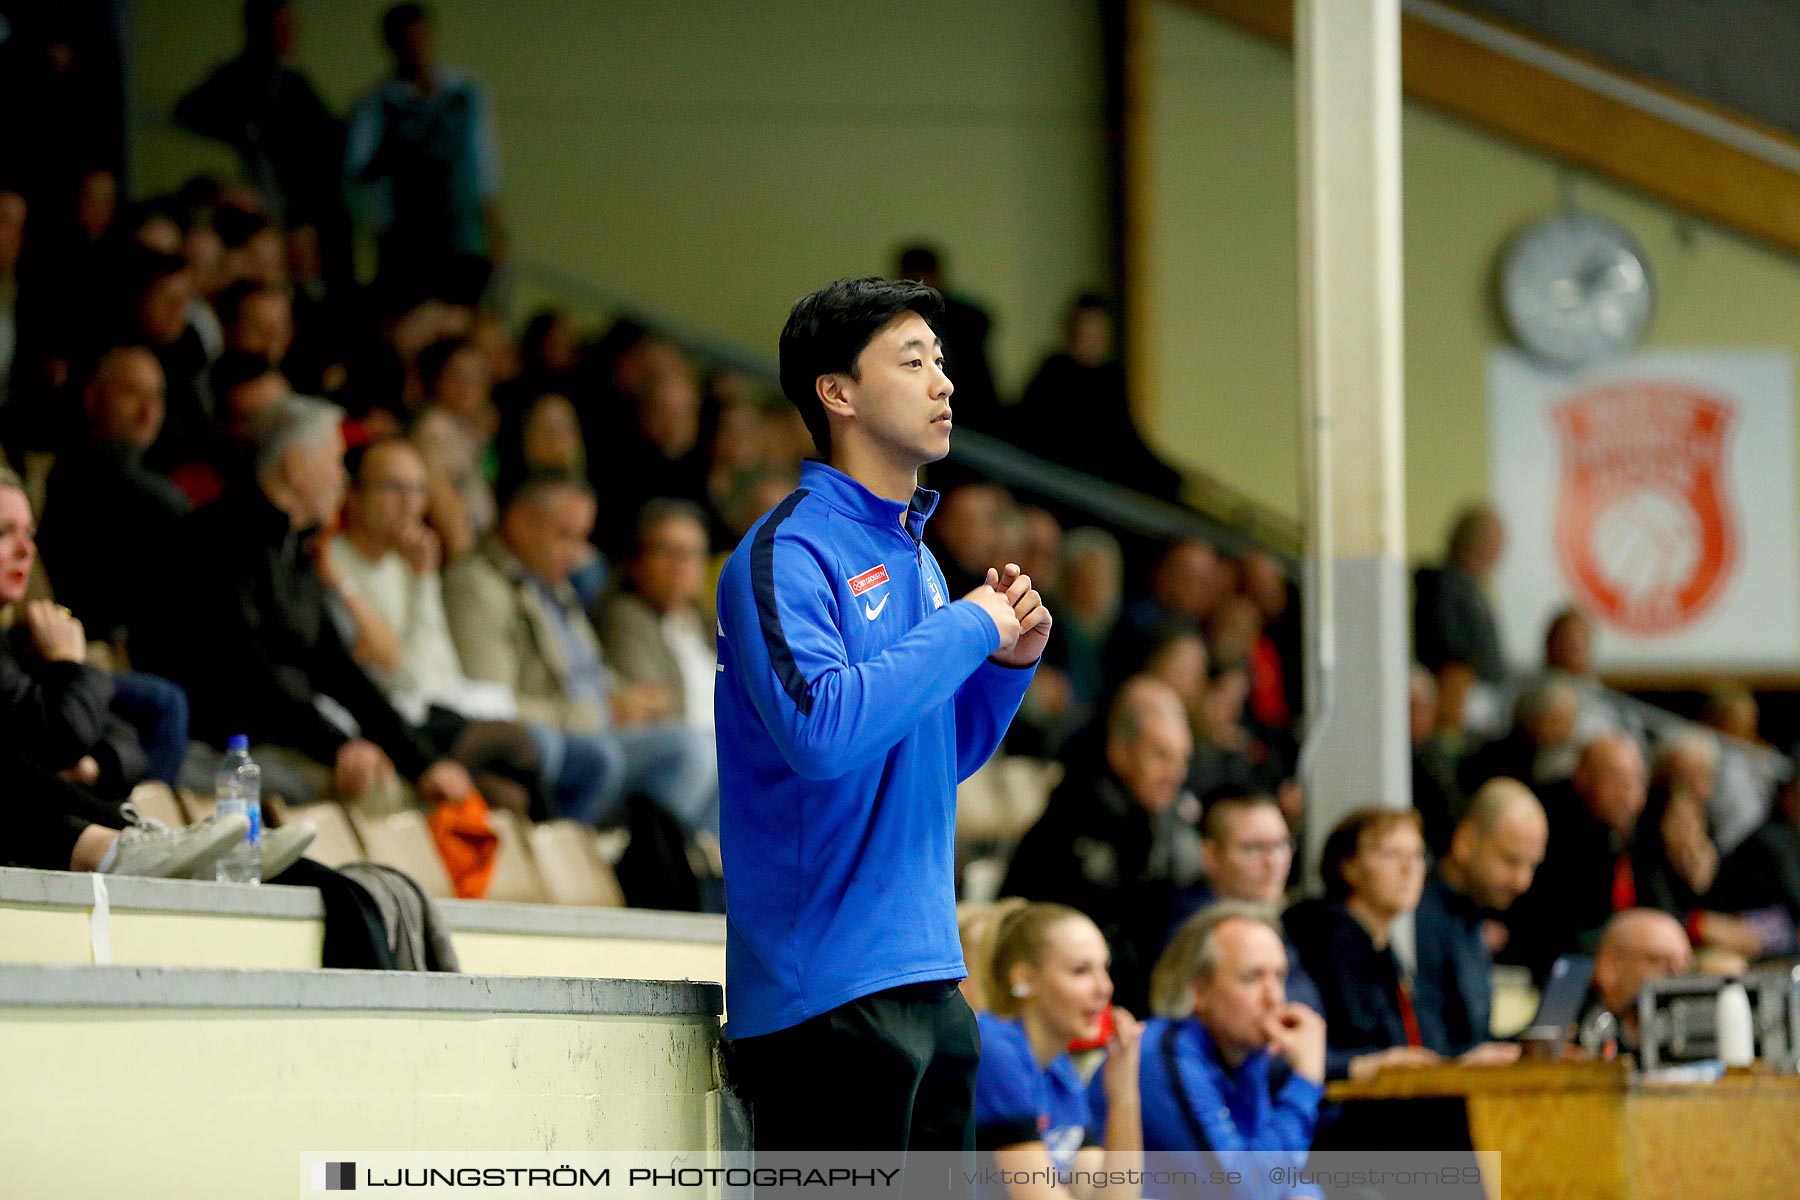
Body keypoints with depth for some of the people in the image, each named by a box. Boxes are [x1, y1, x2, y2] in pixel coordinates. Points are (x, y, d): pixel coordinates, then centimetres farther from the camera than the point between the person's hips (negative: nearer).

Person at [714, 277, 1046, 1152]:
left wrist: (1008, 662, 6)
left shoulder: (914, 556, 17)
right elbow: (822, 729, -27)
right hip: (827, 985, -9)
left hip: (930, 980, 9)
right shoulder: (787, 551, -11)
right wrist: (969, 629, -16)